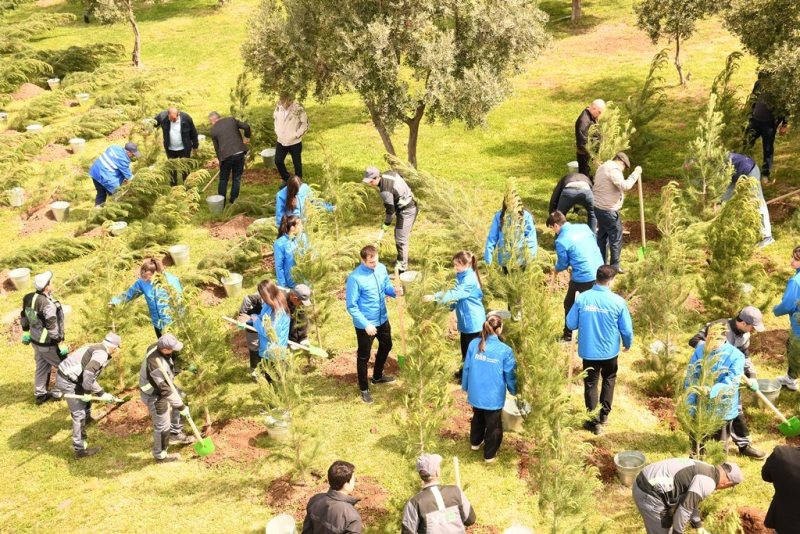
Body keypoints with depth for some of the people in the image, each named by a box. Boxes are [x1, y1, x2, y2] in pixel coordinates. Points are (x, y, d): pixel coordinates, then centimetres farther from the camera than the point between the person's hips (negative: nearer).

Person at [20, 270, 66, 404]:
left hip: (35, 340, 8)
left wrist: (26, 331, 26)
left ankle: (40, 394, 34)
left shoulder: (29, 298, -4)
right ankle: (57, 393, 22)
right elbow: (52, 327, -26)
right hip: (48, 344, -8)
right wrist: (60, 343, -17)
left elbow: (24, 316, 12)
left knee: (41, 367, 23)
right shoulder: (48, 304, -31)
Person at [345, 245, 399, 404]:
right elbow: (351, 306, -22)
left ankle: (377, 376, 52)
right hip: (365, 324, -7)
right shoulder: (355, 278, -27)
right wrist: (366, 324, -27)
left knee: (386, 346, 26)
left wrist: (394, 291, -17)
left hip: (383, 319, 7)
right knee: (364, 356, 11)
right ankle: (364, 389, 32)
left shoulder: (381, 268, -8)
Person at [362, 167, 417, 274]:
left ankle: (401, 268, 1)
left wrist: (384, 228, -11)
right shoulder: (390, 173, -4)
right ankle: (403, 259, 39)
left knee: (401, 240, -5)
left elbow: (390, 210, -21)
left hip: (406, 212, -10)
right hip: (410, 206, 10)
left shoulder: (385, 191, -28)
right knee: (398, 235, 23)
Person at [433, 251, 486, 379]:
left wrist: (436, 296, -39)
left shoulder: (470, 279, -25)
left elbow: (456, 293, -35)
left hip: (473, 320, -9)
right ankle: (465, 371, 37)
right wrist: (452, 306, 4)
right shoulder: (461, 276, 5)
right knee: (465, 347, 21)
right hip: (465, 319, 9)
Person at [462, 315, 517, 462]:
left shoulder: (474, 344, -9)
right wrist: (514, 391, 12)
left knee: (478, 417, 30)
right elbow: (510, 374, -7)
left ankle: (475, 442, 51)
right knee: (493, 424, 17)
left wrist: (465, 386, 17)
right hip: (493, 396, -4)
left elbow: (466, 368, 0)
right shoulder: (505, 350, -19)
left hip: (475, 393, 4)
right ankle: (490, 454, 31)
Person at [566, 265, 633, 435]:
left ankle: (594, 422, 18)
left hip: (588, 351, 0)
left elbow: (571, 324, -6)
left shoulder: (582, 298, -14)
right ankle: (604, 414, 34)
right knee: (609, 379, 26)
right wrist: (628, 344, 13)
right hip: (610, 350, 0)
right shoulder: (618, 301, -15)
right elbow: (627, 329, -8)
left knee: (590, 384, 14)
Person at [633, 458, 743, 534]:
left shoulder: (703, 470, 17)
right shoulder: (708, 482, -15)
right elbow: (686, 507, -19)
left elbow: (691, 500, 30)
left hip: (648, 483, 10)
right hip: (649, 493, -10)